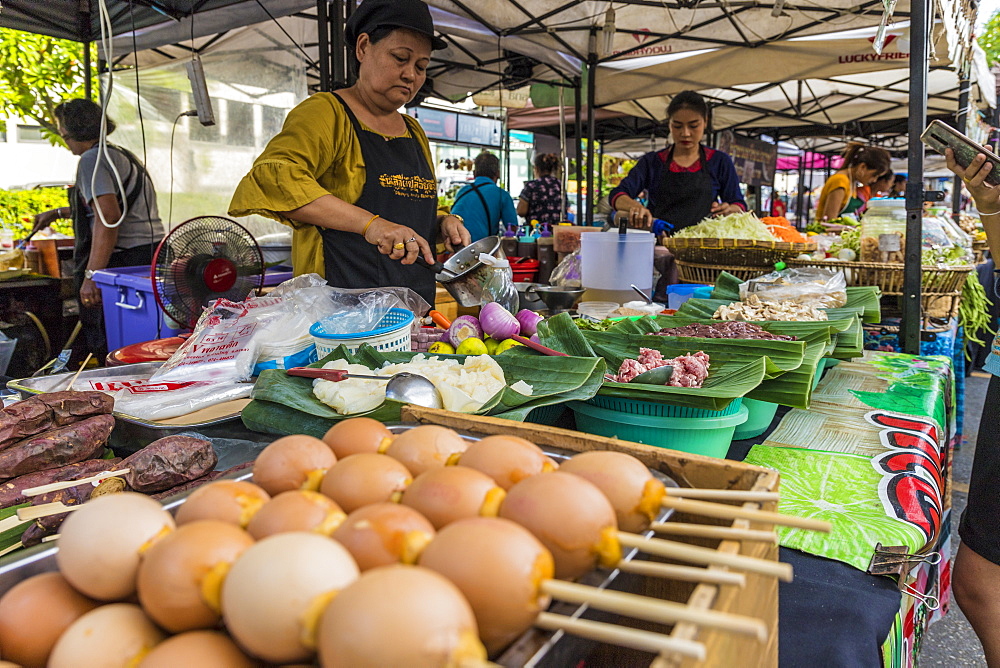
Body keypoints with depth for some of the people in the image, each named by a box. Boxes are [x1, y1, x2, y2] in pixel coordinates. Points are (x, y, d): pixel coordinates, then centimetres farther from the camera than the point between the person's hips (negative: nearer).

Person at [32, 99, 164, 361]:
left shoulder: (93, 159, -7)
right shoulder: (121, 155, 24)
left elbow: (108, 216, -21)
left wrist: (91, 275, -23)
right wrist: (58, 213, 50)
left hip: (123, 259, -10)